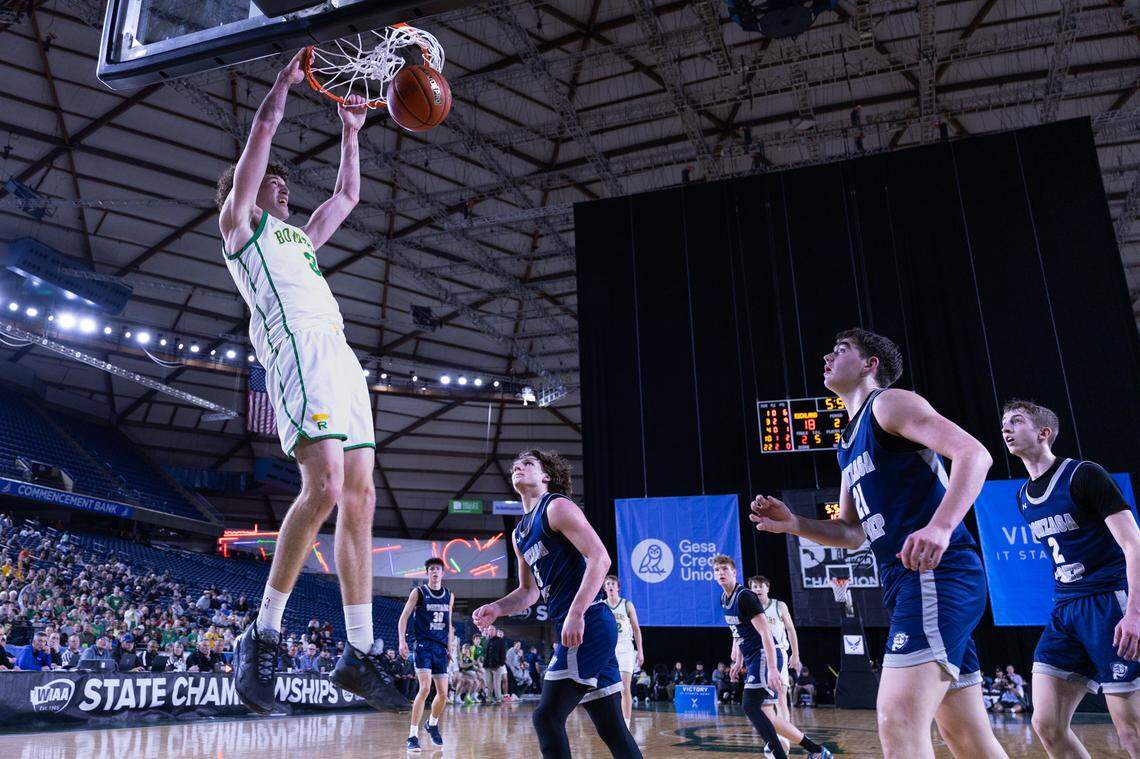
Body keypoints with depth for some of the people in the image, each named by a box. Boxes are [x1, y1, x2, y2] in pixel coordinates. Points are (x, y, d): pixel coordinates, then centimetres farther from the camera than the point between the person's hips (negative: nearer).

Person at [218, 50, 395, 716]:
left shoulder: (300, 236, 35)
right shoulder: (239, 221, 16)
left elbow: (348, 196, 42)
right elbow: (264, 132, 10)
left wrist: (351, 132, 43)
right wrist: (288, 79, 21)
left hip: (341, 355, 8)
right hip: (298, 349, -8)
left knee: (360, 498, -2)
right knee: (326, 488, -24)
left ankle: (360, 655, 1)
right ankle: (263, 638, -9)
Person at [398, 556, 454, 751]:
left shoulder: (449, 596, 10)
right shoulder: (418, 592, -3)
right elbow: (403, 618, -4)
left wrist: (449, 647, 15)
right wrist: (402, 641, -16)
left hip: (441, 648, 5)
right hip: (424, 645, -5)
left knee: (443, 693, 6)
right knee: (425, 688, -20)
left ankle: (432, 724, 35)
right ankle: (413, 736, -11)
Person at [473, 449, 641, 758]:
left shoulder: (557, 506, -6)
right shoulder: (519, 534, 20)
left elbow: (599, 558, -17)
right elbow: (529, 591, 26)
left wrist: (576, 615, -24)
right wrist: (497, 609, 7)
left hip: (588, 625, -9)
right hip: (570, 629, 9)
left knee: (547, 717, -8)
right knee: (611, 729, 12)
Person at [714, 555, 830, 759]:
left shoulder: (744, 596, -15)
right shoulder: (724, 599, 12)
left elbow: (764, 632, -22)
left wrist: (772, 668, -28)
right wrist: (738, 660, 23)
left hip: (765, 656, -9)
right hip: (753, 659, 9)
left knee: (750, 707, -18)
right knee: (765, 716, 8)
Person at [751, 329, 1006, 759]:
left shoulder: (889, 402, -2)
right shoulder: (848, 444, 25)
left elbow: (974, 454, -15)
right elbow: (853, 533, 26)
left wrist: (940, 526, -31)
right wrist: (793, 524, 9)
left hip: (937, 574, -10)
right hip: (909, 582, 10)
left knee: (898, 723, -19)